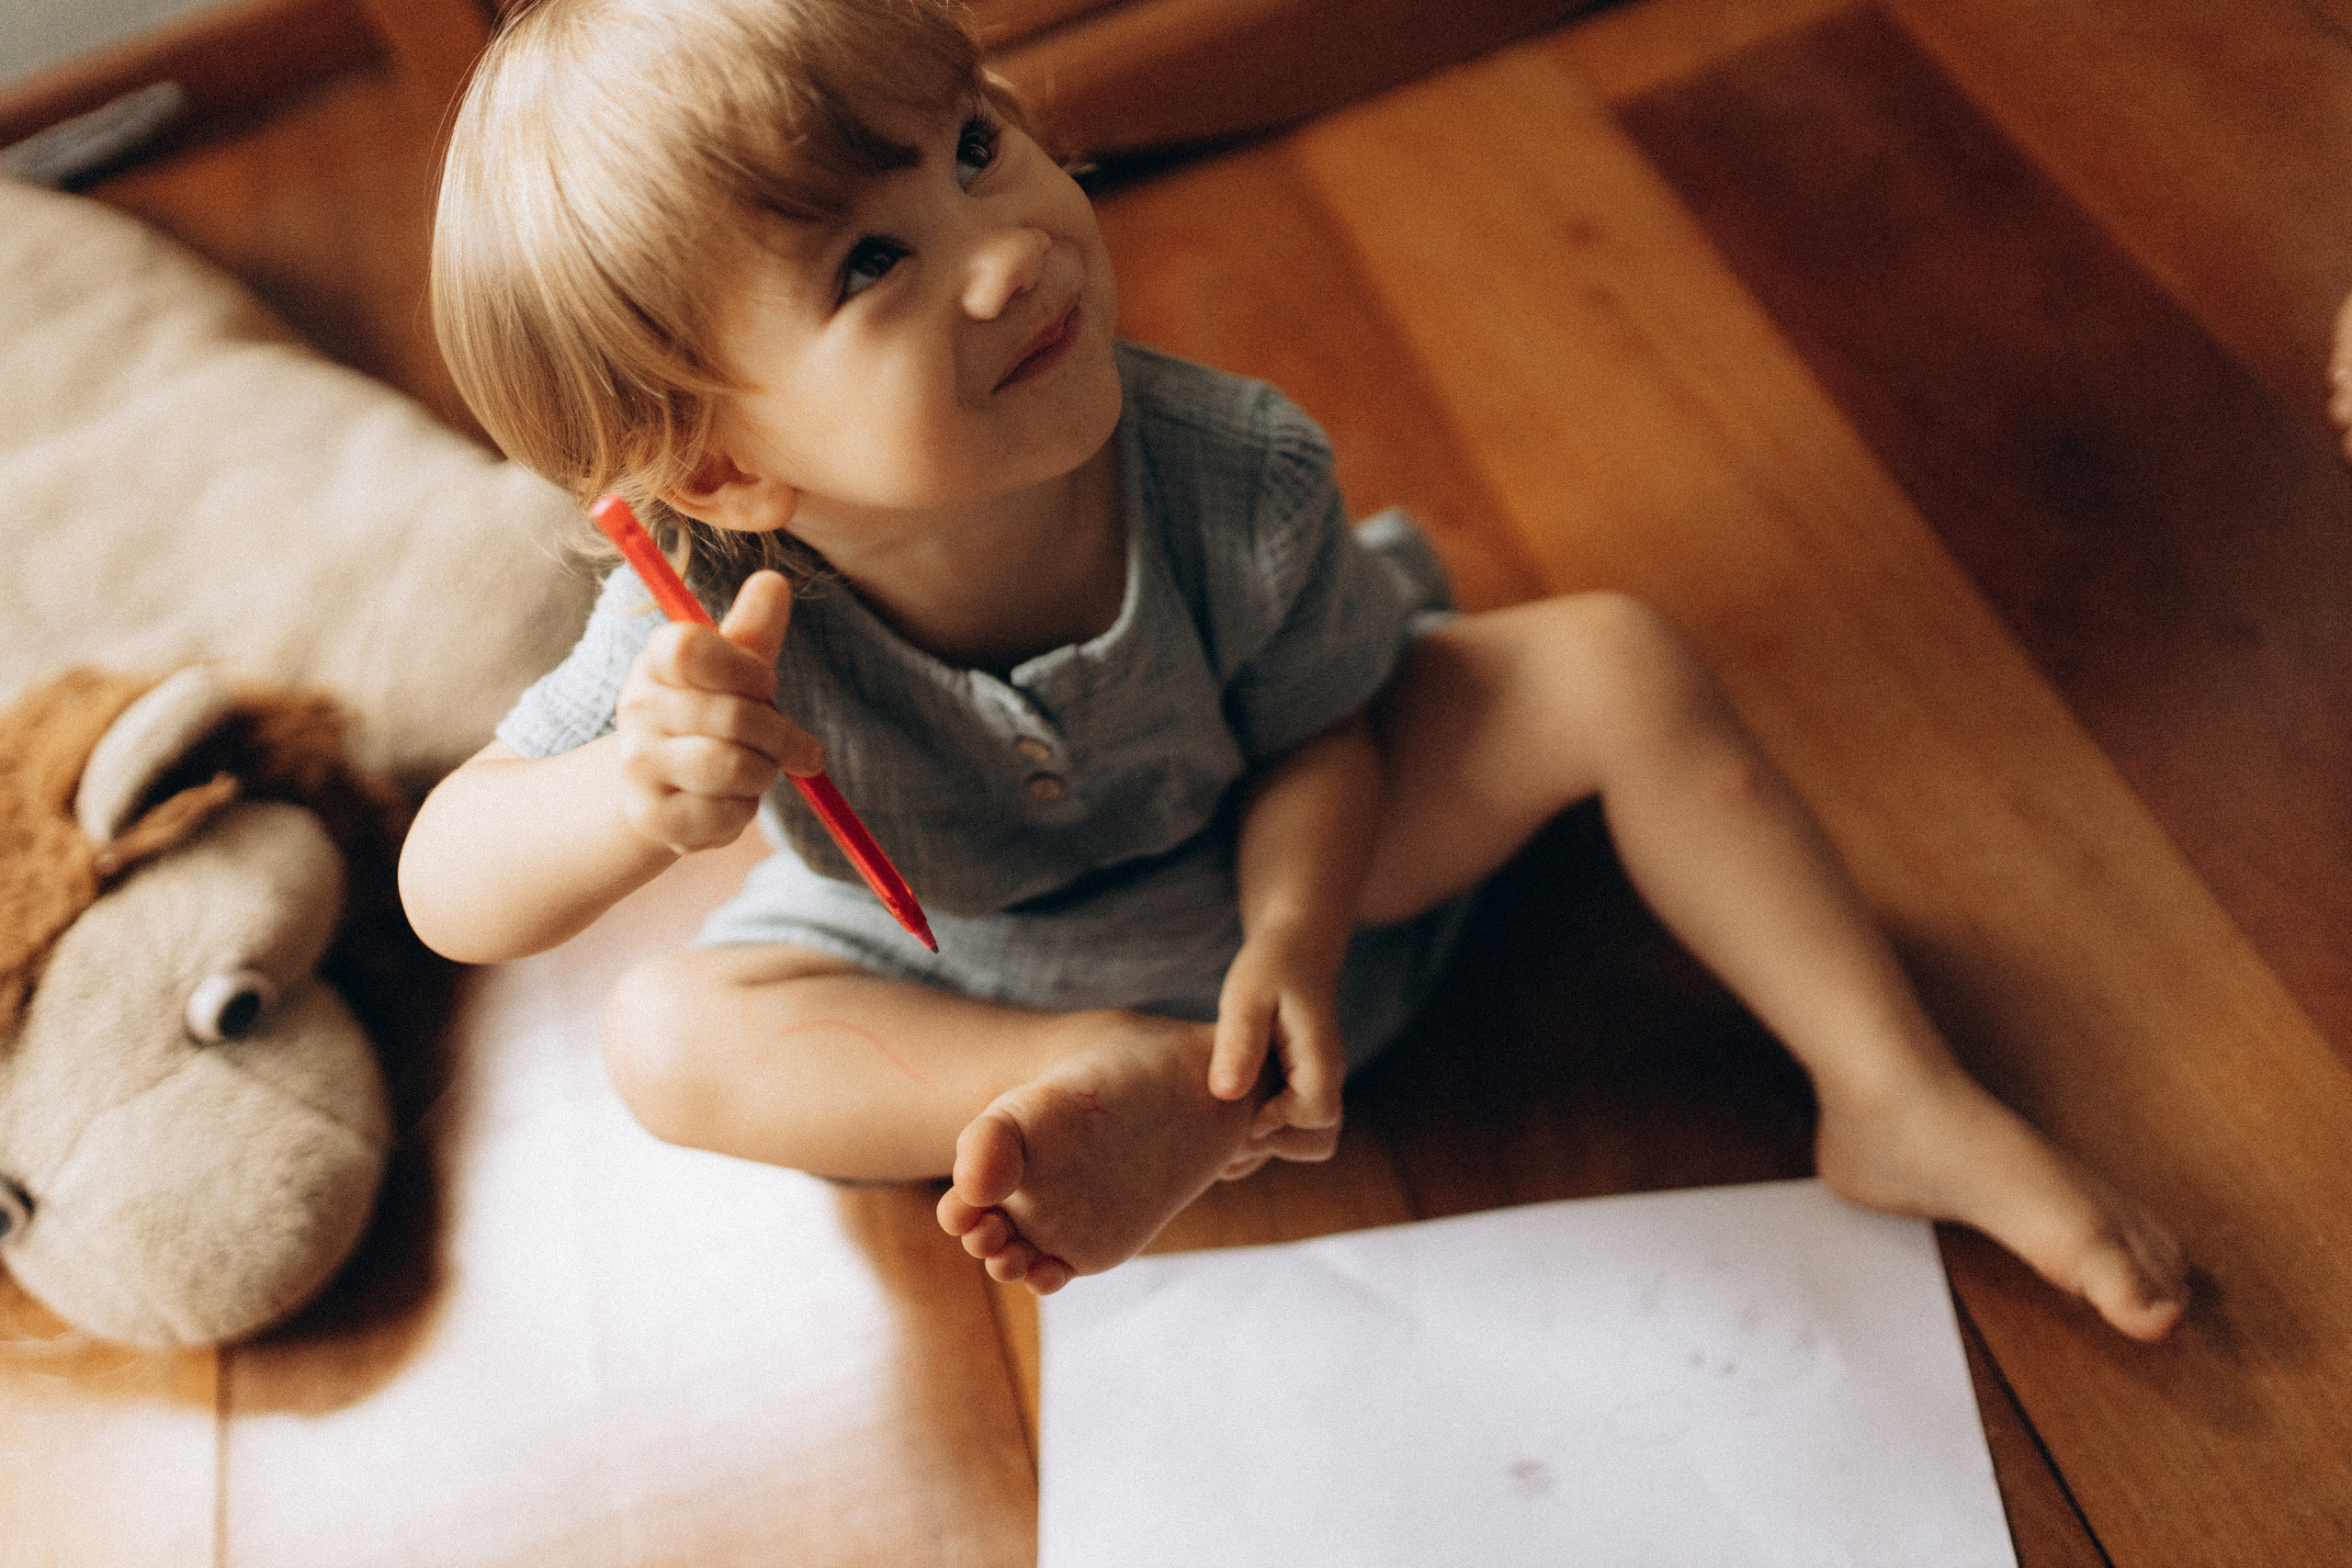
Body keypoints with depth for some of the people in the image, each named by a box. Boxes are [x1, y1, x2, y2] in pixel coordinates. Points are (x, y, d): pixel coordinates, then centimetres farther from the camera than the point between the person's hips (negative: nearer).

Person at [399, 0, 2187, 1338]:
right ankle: (1133, 1083, -25)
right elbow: (449, 886, -26)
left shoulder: (1229, 478, -30)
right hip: (949, 972, 0)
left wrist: (1293, 930, -36)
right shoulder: (718, 627, -33)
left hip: (1255, 860, 1)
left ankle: (1905, 1100, -8)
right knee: (669, 1035, -25)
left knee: (1616, 664, -17)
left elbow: (1314, 735, -15)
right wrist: (631, 802, -49)